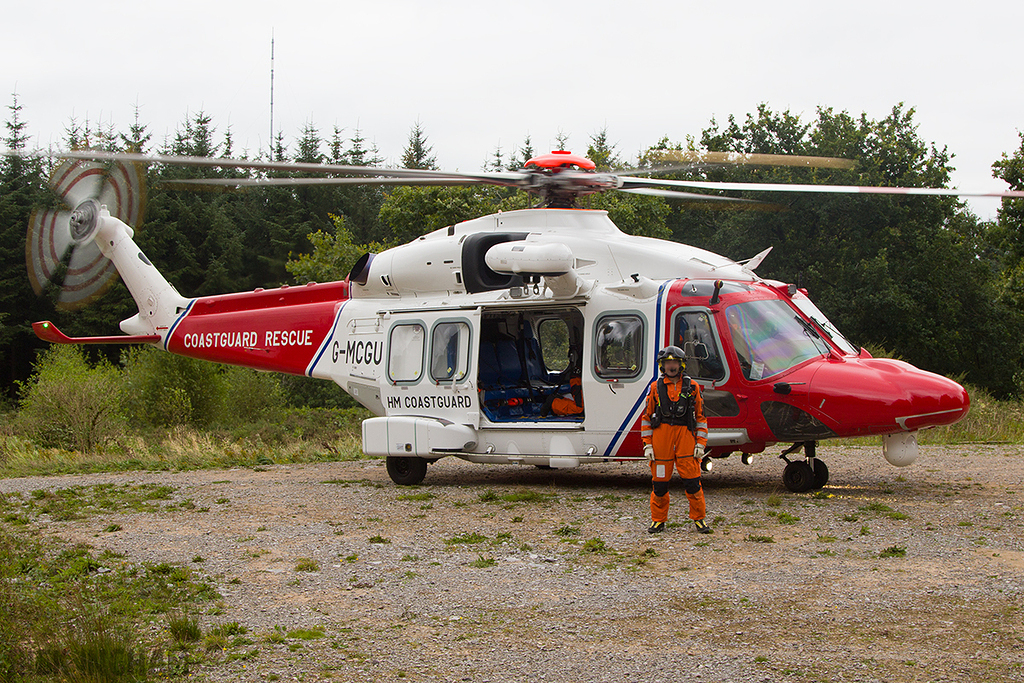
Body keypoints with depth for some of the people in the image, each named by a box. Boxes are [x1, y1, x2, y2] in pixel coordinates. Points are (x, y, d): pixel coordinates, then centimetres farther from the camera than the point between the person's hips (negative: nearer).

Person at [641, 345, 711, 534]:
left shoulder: (692, 387, 7)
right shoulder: (655, 388, 7)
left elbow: (700, 417, 10)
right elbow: (647, 417, 9)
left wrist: (700, 444, 2)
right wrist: (647, 445, 2)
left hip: (685, 436, 0)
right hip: (661, 437, 0)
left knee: (692, 480, -3)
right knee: (660, 481, 4)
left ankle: (699, 518, 10)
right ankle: (658, 520, 16)